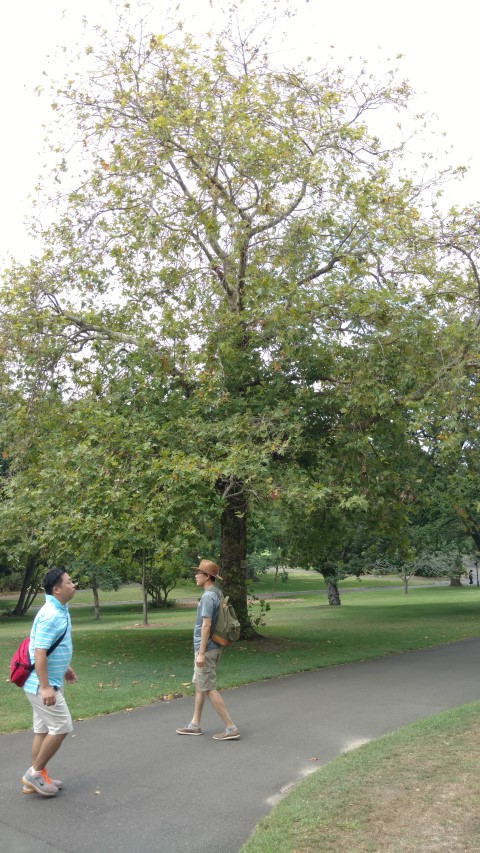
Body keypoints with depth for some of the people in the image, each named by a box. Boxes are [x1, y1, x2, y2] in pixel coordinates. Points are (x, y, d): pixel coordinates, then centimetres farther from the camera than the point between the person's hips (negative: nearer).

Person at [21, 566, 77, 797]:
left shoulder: (60, 610, 8)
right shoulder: (50, 615, -24)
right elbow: (39, 653, -27)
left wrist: (65, 668, 26)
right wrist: (45, 687, -28)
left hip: (49, 682, 10)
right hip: (42, 684, -10)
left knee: (43, 729, 15)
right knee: (61, 727, -3)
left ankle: (35, 779, 24)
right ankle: (35, 773, 10)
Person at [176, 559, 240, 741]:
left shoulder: (208, 597, -20)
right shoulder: (216, 594, 9)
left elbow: (206, 625, -24)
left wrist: (201, 653, -22)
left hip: (206, 650, -10)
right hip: (211, 648, 10)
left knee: (208, 688, -3)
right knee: (199, 685, 18)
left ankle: (231, 728, 0)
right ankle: (194, 725, 28)